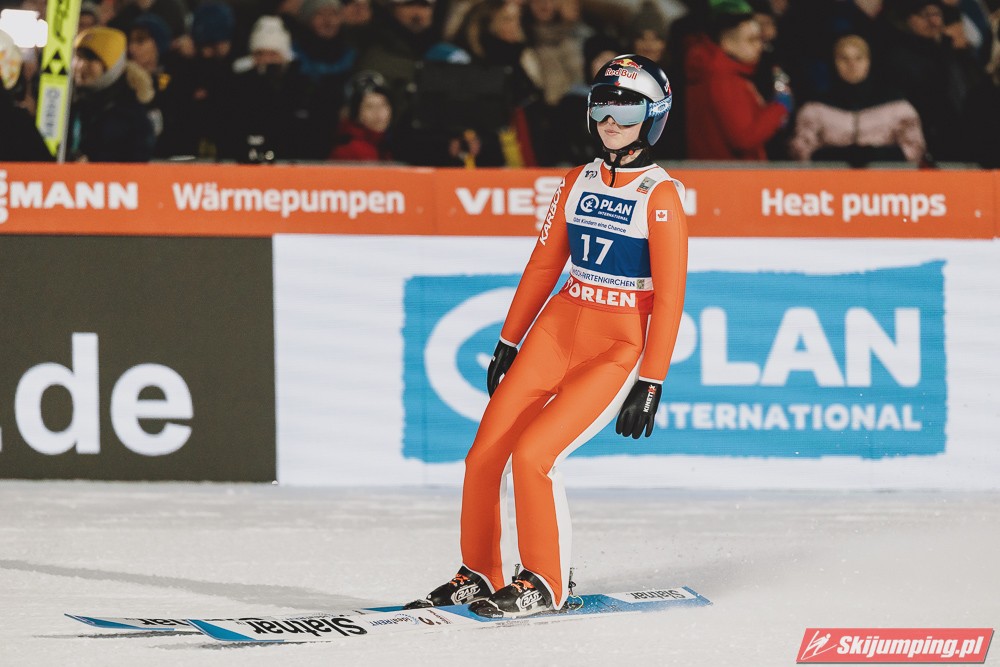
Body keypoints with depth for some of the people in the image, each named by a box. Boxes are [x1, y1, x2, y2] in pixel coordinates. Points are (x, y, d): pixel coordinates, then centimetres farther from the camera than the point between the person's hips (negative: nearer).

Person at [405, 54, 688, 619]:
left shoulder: (660, 196, -8)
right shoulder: (580, 182, 10)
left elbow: (669, 295, -11)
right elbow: (544, 265, 15)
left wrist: (650, 384, -15)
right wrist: (508, 344, 14)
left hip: (618, 349, -6)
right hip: (556, 332, 6)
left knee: (533, 454, -19)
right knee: (485, 455, -3)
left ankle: (546, 585, -4)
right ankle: (479, 576, 14)